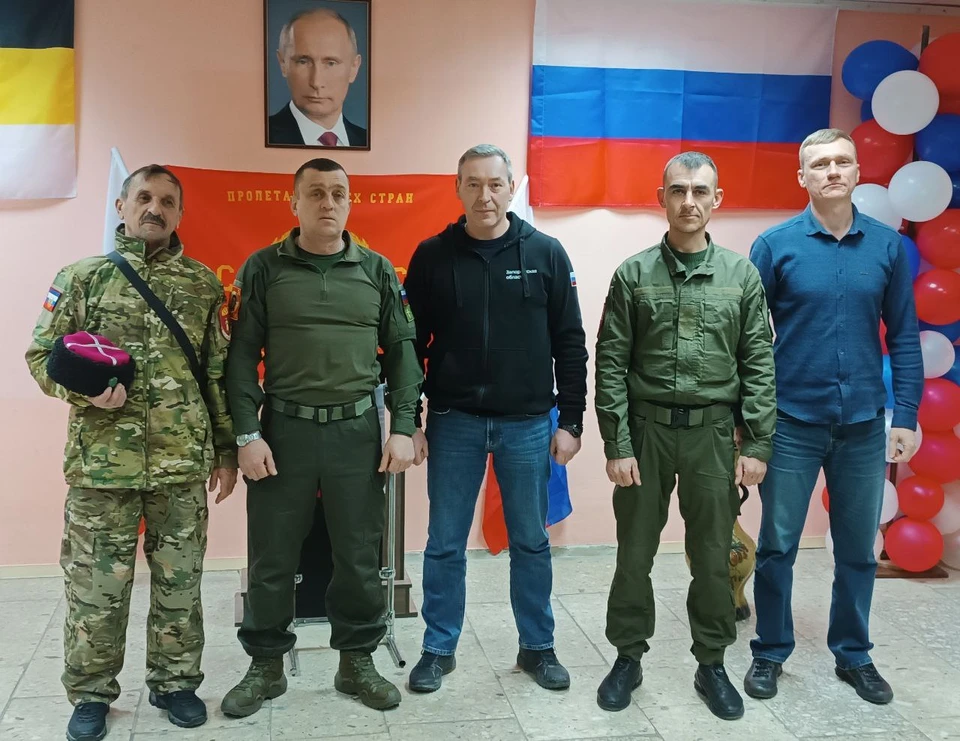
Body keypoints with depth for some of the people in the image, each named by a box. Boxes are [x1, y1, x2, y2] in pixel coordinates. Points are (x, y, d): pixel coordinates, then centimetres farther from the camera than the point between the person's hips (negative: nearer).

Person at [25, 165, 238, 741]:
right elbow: (42, 356, 6)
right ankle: (92, 693, 24)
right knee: (95, 584, 7)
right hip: (101, 461, -1)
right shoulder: (81, 277, 4)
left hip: (184, 461, 1)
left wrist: (227, 448, 8)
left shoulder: (204, 284, 8)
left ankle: (175, 683, 27)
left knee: (180, 581, 10)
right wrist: (84, 390, -13)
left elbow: (220, 373, 9)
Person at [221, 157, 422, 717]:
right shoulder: (264, 269, 1)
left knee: (360, 556, 10)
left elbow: (402, 351, 6)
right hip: (283, 429, -1)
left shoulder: (378, 270, 6)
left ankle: (357, 662, 27)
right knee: (271, 558, 8)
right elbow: (242, 355, -1)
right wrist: (247, 434, -8)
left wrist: (404, 428, -1)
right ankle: (266, 667, 26)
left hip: (358, 428, 1)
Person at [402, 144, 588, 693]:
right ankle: (439, 649, 24)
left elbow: (570, 343, 1)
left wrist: (571, 420, -2)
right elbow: (411, 344, 3)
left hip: (528, 423, 0)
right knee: (445, 544, 9)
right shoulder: (433, 256, 0)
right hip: (454, 421, 0)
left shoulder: (546, 253, -1)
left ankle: (538, 647, 27)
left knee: (532, 542, 11)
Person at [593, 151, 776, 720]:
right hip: (646, 427, 0)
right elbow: (611, 364, -2)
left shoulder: (742, 275, 3)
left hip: (713, 431, 1)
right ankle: (629, 657, 25)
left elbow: (759, 365, 2)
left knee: (713, 556, 9)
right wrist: (617, 445, -7)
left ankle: (712, 664, 25)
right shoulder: (634, 274, 0)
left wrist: (757, 445, -3)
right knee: (635, 552, 8)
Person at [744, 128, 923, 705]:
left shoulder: (888, 245, 1)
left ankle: (854, 655, 31)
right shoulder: (776, 245, -4)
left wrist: (907, 416, -1)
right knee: (777, 546, 8)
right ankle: (770, 653, 25)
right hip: (792, 422, -2)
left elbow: (904, 335, 4)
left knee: (859, 550, 13)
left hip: (864, 424, 2)